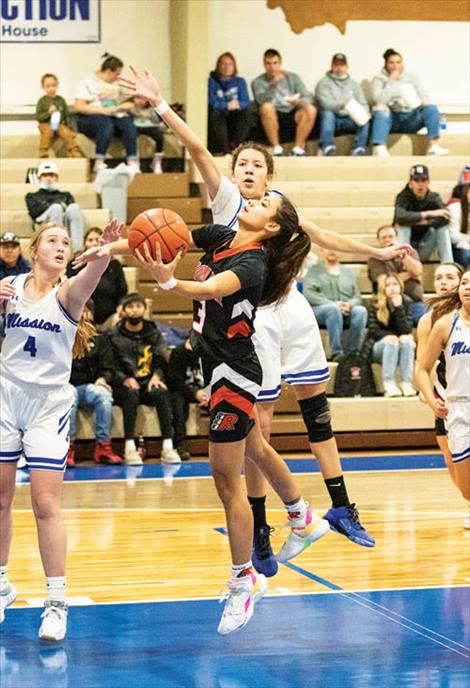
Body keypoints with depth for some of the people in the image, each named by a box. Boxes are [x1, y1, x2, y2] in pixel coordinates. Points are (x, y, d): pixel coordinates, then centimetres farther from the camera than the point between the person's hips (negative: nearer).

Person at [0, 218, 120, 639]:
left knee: (46, 505, -8)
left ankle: (57, 603, -3)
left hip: (49, 403, -2)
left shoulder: (66, 293, -5)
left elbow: (89, 278, -27)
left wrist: (106, 251, -49)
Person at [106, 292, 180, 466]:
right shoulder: (113, 335, 5)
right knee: (131, 393, -36)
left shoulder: (154, 334, 14)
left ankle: (168, 447, -34)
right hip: (123, 386, -2)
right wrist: (124, 379, -22)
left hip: (148, 385, 2)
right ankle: (129, 448, -38)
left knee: (161, 393, -30)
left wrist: (156, 376, -13)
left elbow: (161, 362, 9)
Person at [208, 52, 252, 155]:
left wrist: (238, 105, -26)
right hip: (218, 120, -2)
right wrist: (227, 106, -29)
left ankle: (234, 145, -26)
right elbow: (211, 103, -11)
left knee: (246, 111, -28)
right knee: (214, 113, -35)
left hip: (234, 118, 2)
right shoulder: (212, 82, 3)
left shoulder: (240, 82, 12)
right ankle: (224, 149, -34)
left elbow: (246, 102, -2)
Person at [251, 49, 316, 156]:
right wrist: (274, 84, -29)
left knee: (310, 110, -27)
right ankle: (276, 148, -28)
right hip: (274, 118, -2)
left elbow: (307, 97, 2)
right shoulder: (258, 82, 6)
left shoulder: (293, 77, 14)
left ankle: (298, 148, -24)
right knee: (266, 107, -34)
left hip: (293, 116, 2)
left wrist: (300, 102, -22)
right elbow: (263, 100, -15)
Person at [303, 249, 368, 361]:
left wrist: (349, 305, -12)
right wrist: (333, 304, -16)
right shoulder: (314, 270, 15)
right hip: (320, 311, -2)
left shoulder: (348, 273, 24)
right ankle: (337, 352, -42)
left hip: (347, 312, 3)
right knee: (333, 308, -38)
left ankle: (353, 352, -34)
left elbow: (357, 297, 14)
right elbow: (308, 293, -2)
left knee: (361, 310, -32)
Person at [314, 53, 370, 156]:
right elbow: (326, 104, -13)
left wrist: (364, 112, -17)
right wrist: (342, 105, -34)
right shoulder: (324, 83, 4)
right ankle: (328, 150, -48)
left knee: (365, 119, -27)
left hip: (349, 120, 3)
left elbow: (363, 104, 9)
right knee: (327, 113, -36)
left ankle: (359, 151, -39)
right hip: (332, 120, -3)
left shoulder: (354, 84, 18)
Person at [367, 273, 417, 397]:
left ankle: (407, 384, -38)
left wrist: (399, 308, -22)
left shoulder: (406, 303, -2)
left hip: (402, 347, 1)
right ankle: (389, 385, -43)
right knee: (392, 341, -32)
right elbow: (373, 331, -8)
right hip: (380, 347, -1)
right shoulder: (376, 304, -4)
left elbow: (406, 330, -14)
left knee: (407, 341, -30)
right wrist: (391, 337, -19)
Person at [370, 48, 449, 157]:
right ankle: (379, 149, -53)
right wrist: (391, 82, -13)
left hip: (411, 118, 3)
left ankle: (434, 146, -34)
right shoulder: (379, 79, 4)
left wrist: (420, 105, -15)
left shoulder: (411, 77, 13)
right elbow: (378, 100, -13)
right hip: (391, 119, -3)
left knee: (432, 109, -22)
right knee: (381, 110, -36)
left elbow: (424, 96, 7)